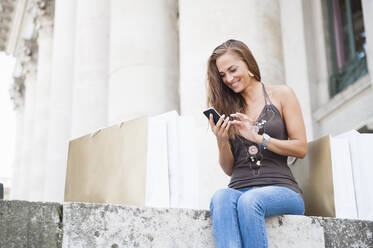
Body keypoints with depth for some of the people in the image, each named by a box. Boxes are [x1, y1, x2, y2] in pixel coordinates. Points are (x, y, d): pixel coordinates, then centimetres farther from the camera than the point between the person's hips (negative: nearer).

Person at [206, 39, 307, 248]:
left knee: (249, 201, -36)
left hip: (281, 189, -2)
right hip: (239, 189, 2)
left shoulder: (281, 95, 12)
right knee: (221, 198, -34)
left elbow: (301, 149, 4)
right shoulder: (227, 108, 19)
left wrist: (258, 137, -8)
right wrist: (222, 140, -4)